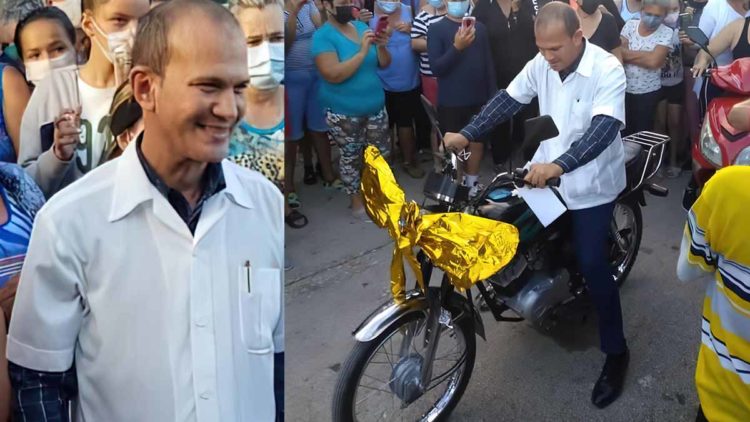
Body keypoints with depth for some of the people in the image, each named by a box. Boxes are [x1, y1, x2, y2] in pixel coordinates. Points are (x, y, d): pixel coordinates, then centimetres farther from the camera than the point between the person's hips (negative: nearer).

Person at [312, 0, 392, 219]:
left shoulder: (361, 26, 5)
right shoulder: (323, 36, -14)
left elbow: (384, 64, 6)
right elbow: (333, 75, -26)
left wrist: (381, 46, -15)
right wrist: (363, 51, -26)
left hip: (375, 106, 6)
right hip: (344, 112, -6)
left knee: (381, 153, 13)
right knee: (351, 157, 7)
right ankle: (356, 202, 24)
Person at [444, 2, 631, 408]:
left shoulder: (607, 69, -23)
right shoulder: (540, 65, -3)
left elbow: (604, 129, -34)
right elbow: (507, 100, 3)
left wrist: (558, 165, -48)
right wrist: (466, 134, -8)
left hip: (591, 183, -6)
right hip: (546, 172, 6)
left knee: (591, 265, -6)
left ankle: (616, 352, 10)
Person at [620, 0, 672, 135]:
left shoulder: (666, 33, -9)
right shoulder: (630, 25, -1)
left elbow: (653, 61, -20)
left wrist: (629, 54, -13)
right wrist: (648, 55, -17)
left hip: (648, 91, -2)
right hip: (624, 88, 2)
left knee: (642, 129, 7)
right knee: (623, 128, 7)